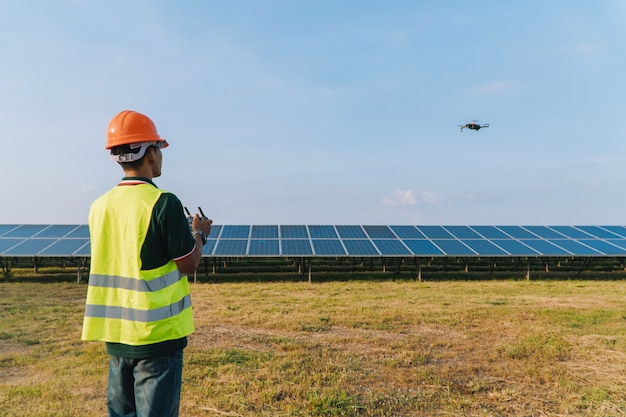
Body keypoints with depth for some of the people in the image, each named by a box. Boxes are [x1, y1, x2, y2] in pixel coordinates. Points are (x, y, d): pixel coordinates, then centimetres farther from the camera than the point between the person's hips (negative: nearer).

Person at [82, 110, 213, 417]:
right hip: (157, 334, -6)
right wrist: (200, 234, 8)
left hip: (115, 334, 6)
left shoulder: (99, 206, 3)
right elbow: (188, 265, -11)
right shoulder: (163, 202, -17)